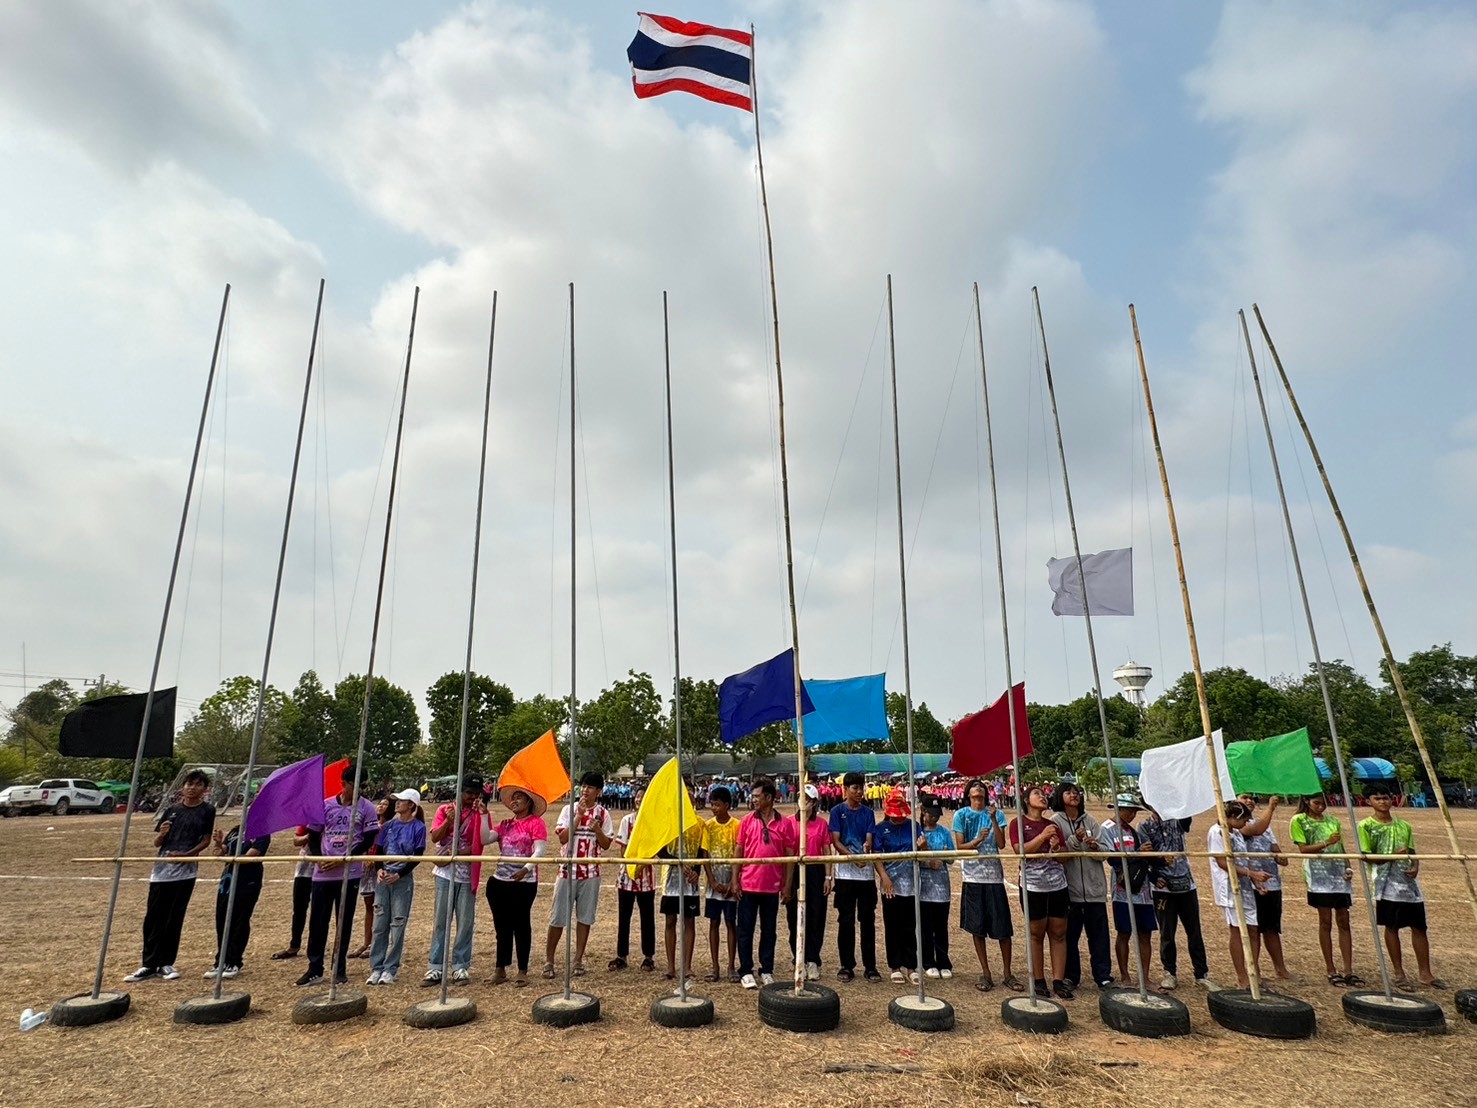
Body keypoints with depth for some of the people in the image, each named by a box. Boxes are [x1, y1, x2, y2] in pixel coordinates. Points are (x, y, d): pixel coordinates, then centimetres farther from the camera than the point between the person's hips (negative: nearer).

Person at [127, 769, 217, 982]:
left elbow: (206, 840, 0)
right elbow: (156, 843, 10)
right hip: (162, 869, 3)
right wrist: (162, 833, -11)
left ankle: (166, 963, 13)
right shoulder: (171, 810, 8)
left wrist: (187, 854, -14)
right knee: (153, 917, 4)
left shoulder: (207, 811, 1)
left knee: (174, 918, 2)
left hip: (186, 870, -3)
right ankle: (149, 964, 13)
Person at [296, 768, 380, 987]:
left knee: (344, 921, 6)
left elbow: (368, 840, -5)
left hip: (350, 873, -2)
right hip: (323, 873, 2)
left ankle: (340, 968, 17)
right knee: (317, 920, 5)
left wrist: (343, 860, -13)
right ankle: (314, 968, 17)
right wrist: (318, 858, -7)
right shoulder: (325, 805, 4)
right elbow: (313, 837, 10)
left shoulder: (366, 807, -3)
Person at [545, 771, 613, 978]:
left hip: (590, 872, 1)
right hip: (567, 870, -1)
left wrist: (597, 829, -16)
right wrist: (579, 816, -17)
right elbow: (562, 838, -11)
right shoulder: (569, 809, -1)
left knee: (585, 917, 7)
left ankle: (578, 959, 19)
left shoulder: (603, 814, 1)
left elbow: (606, 844, 2)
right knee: (558, 917, 3)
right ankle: (548, 959, 17)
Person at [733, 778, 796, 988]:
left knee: (769, 931, 11)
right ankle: (746, 972, 17)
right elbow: (738, 851, 3)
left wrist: (787, 884, -1)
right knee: (746, 930, 6)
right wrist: (735, 880, -1)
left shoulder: (785, 824, -3)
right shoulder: (746, 821, 0)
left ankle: (767, 971, 24)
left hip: (772, 886, 0)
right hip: (748, 885, 0)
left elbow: (789, 855, 1)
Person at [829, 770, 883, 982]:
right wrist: (854, 857, -20)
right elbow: (835, 841, -6)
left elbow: (869, 839, 0)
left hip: (867, 873, 2)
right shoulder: (838, 811, 0)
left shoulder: (868, 812, 7)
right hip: (845, 874, -2)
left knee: (868, 920, 6)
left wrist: (866, 848, -24)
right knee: (846, 921, 4)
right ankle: (846, 966, 15)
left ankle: (870, 966, 15)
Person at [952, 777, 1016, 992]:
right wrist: (977, 840, -20)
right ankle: (985, 974, 17)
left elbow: (1001, 843, -6)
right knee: (977, 927, 5)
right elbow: (959, 847, -3)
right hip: (972, 876, 0)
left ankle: (1007, 973, 17)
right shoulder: (961, 815, 1)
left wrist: (993, 819, -15)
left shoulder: (996, 813, 4)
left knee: (1002, 926, 2)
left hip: (994, 875, 1)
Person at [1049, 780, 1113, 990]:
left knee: (1099, 933, 6)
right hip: (1069, 887, -3)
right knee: (1070, 934, 5)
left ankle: (1103, 976, 16)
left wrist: (1095, 846, -15)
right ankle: (1070, 977, 17)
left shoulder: (1090, 821, 10)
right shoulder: (1055, 821, -2)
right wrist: (1075, 840, -21)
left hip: (1094, 887, 3)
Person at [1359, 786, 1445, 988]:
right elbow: (1367, 857, -6)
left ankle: (1425, 973, 18)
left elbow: (1413, 852, 14)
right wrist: (1393, 855, -18)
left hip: (1409, 880, 5)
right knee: (1392, 927, 3)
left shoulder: (1404, 826, 12)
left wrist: (1415, 866, -6)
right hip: (1386, 883, -5)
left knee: (1419, 926, 7)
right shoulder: (1366, 826, -4)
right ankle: (1399, 972, 13)